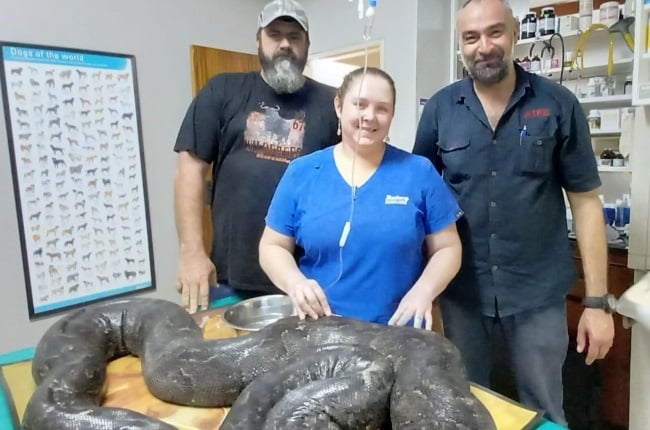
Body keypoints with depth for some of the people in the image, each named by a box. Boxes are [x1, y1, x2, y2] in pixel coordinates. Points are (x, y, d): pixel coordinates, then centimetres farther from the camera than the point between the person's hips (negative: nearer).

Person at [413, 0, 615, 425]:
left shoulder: (559, 104, -4)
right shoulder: (439, 108, -2)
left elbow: (585, 201, -2)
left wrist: (598, 300, -4)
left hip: (539, 289, -1)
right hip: (461, 288, 1)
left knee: (544, 412, 15)